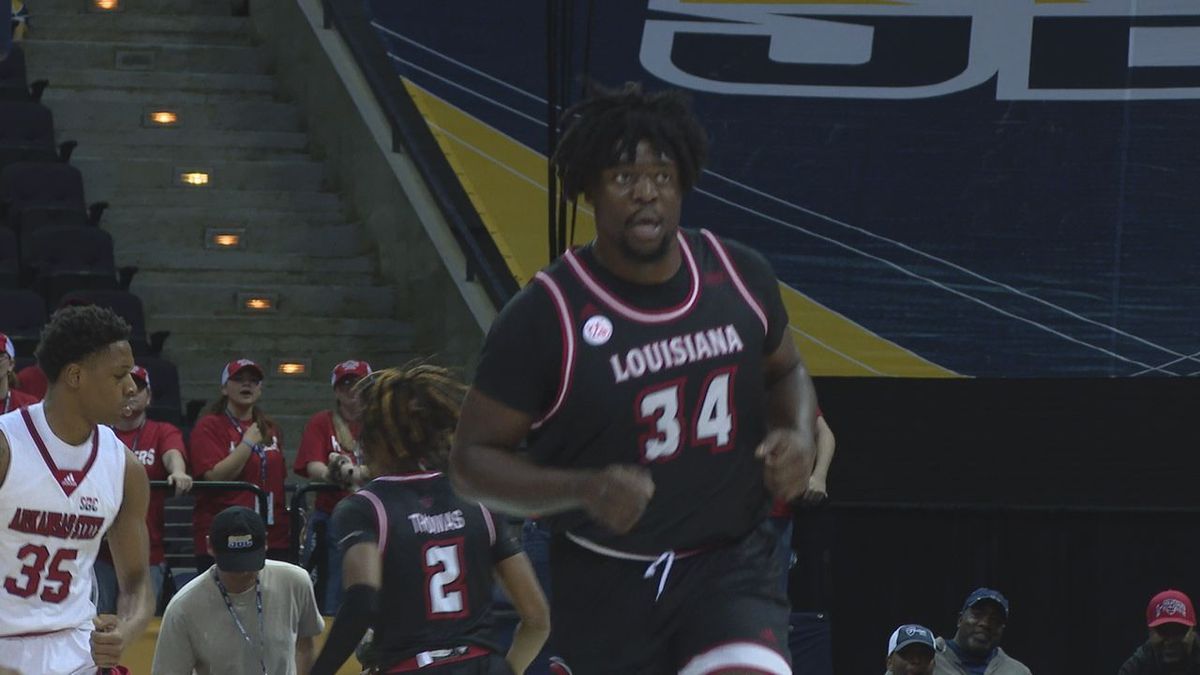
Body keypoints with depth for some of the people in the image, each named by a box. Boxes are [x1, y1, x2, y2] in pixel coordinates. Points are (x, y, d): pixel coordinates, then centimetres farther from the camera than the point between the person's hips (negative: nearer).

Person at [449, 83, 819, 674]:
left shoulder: (741, 279, -1)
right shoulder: (544, 315, -13)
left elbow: (785, 370, 20)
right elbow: (472, 459, -9)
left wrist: (799, 435, -3)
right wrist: (583, 489, -25)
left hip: (732, 560, 1)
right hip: (607, 581, -1)